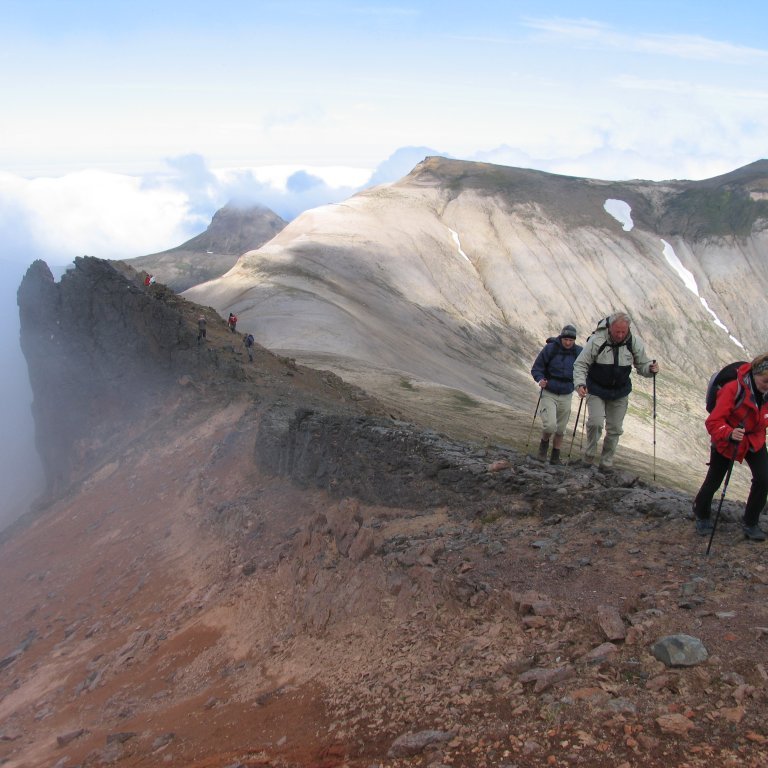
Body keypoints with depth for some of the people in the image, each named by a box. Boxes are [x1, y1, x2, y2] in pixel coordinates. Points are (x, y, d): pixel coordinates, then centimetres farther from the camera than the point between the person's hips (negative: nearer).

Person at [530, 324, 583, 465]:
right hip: (548, 394, -3)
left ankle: (555, 457, 25)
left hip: (566, 396, 3)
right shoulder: (550, 348, -11)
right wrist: (540, 379, -23)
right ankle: (544, 443, 13)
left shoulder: (578, 352, -2)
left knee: (560, 430, 9)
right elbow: (536, 368, -5)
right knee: (550, 425, -19)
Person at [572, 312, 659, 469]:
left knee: (615, 429, 8)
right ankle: (589, 454, 9)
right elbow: (580, 364, -13)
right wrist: (580, 383, -28)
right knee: (595, 422, -17)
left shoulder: (634, 343, -10)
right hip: (596, 390, -3)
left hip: (620, 393, 3)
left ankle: (606, 463, 25)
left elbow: (642, 365, 2)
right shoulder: (596, 340, -20)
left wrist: (651, 369, -22)